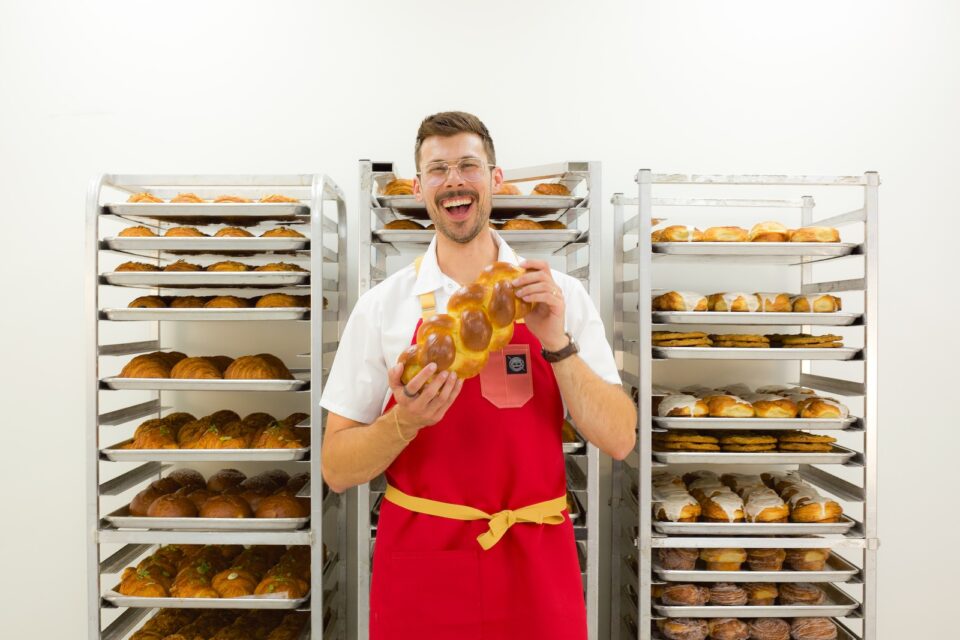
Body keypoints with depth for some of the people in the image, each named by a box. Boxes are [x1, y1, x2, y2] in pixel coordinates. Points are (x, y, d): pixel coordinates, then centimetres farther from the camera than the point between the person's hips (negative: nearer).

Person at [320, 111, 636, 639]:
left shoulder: (559, 296, -2)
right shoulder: (382, 305, -4)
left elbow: (619, 440, -6)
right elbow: (336, 469, -3)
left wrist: (557, 343, -19)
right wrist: (406, 421, -21)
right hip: (419, 570, 0)